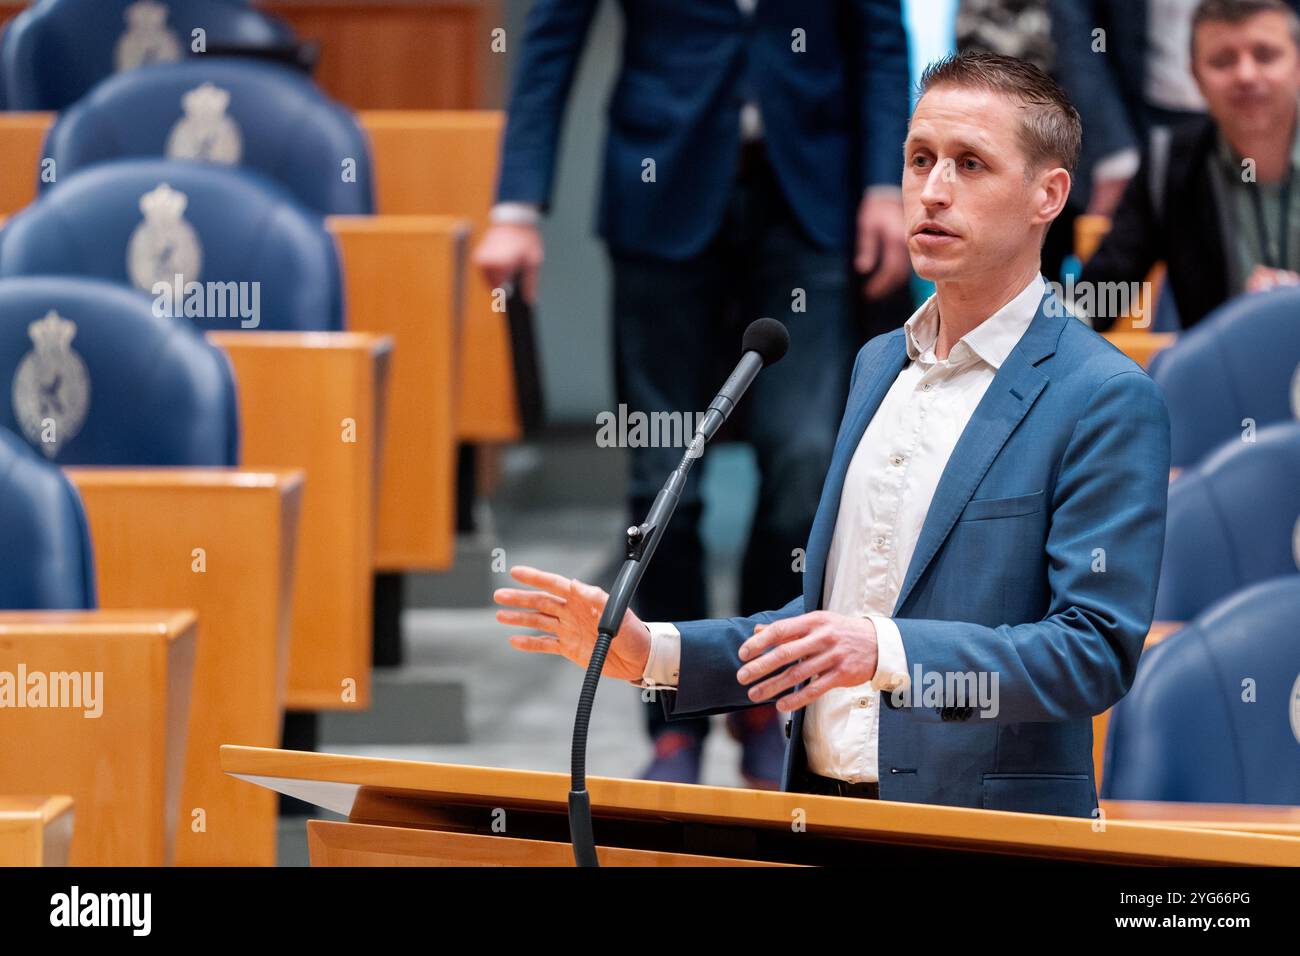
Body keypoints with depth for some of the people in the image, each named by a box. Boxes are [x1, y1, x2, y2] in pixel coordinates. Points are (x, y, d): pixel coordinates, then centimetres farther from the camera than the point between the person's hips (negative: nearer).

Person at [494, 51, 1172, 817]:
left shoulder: (1108, 400, -10)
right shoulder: (880, 365, 14)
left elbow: (1096, 646, -17)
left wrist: (887, 651, -28)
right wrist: (653, 653, 6)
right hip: (821, 812, 6)